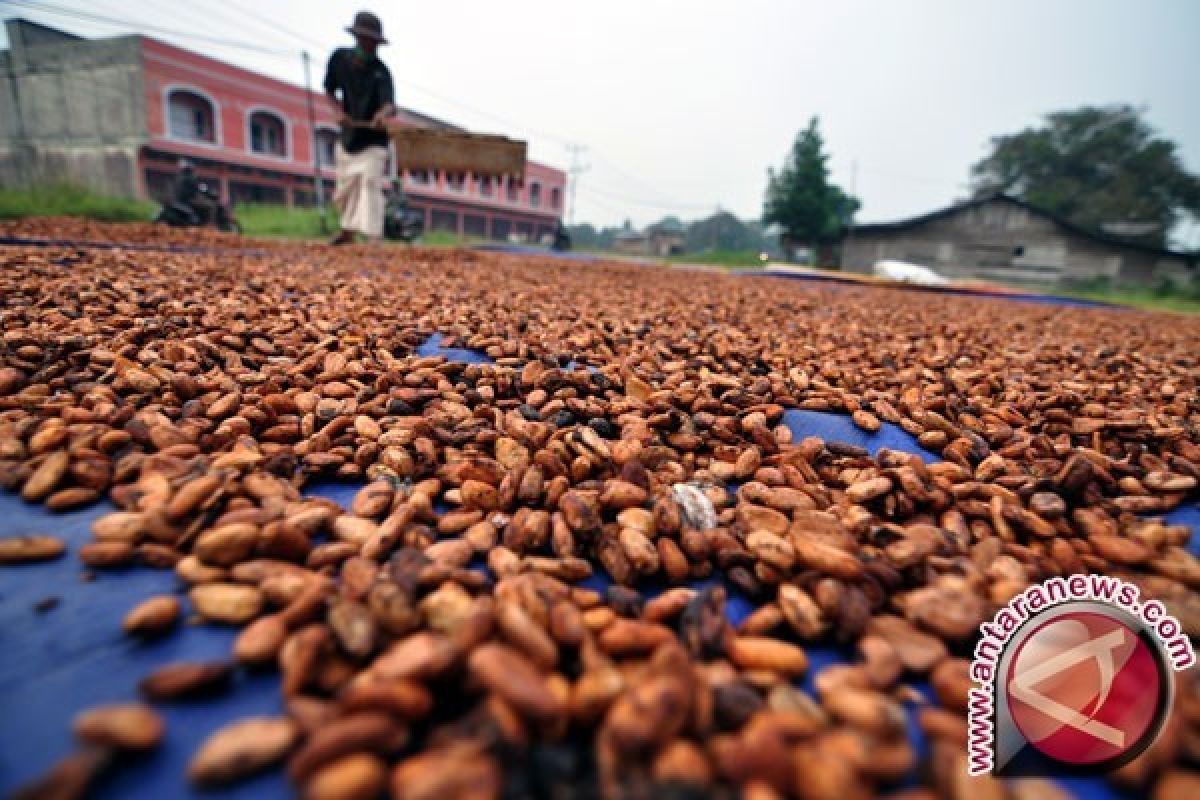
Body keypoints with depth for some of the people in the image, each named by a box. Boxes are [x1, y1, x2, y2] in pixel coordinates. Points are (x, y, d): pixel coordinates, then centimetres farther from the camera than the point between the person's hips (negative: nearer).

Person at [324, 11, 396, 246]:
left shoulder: (380, 71, -15)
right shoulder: (339, 57, -2)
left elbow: (390, 105, -31)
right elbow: (330, 90, 11)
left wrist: (383, 114, -54)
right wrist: (339, 111, -7)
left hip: (372, 141, -5)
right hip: (347, 138, 5)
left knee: (370, 184, -21)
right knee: (345, 190, 14)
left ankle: (374, 238, -23)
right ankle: (347, 232, 34)